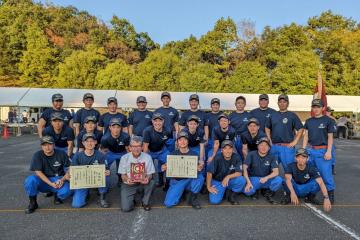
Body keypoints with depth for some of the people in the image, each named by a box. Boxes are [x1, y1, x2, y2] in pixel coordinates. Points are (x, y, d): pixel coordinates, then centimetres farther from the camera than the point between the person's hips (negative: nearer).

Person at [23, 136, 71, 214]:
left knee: (66, 191, -32)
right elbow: (38, 172, -12)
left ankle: (57, 196, 8)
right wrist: (51, 184, -23)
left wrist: (62, 179, -21)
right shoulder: (38, 155, -6)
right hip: (43, 180, 1)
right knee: (30, 180, -31)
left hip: (58, 179, -1)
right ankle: (33, 203, -5)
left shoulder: (61, 154, -4)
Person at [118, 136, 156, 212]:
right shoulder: (124, 158, -6)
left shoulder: (147, 157, -7)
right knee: (126, 208, -18)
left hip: (143, 183, 1)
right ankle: (131, 198, 20)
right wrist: (126, 179, -27)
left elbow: (150, 174, -7)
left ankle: (145, 202, -4)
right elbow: (123, 174, -3)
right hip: (129, 184, 0)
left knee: (152, 182, -33)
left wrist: (147, 178, -31)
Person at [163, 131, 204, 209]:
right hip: (176, 181, 0)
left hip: (190, 180, 0)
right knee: (168, 203, -18)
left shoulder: (194, 154, 0)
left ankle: (193, 199, -8)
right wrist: (164, 168, -22)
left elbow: (198, 168, -6)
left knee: (200, 176, -32)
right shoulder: (173, 154, 2)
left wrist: (200, 167, -30)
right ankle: (181, 192, 15)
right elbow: (167, 167, 1)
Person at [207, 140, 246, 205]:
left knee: (241, 180, -29)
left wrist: (228, 177, -30)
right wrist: (209, 187, -19)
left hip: (231, 181, 1)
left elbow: (239, 173, -16)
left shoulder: (236, 157, -14)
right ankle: (223, 191, 16)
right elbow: (209, 173, -17)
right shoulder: (217, 158, -18)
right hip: (217, 181, -1)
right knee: (214, 201, -19)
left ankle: (232, 195, 1)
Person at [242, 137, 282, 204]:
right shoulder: (251, 155, -6)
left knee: (278, 180, -29)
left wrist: (266, 178, -32)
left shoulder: (272, 157, -2)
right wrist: (248, 182, -25)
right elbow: (244, 168, -12)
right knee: (247, 191, -33)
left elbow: (276, 172, -12)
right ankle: (255, 191, 7)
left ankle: (268, 193, 2)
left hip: (267, 180, 2)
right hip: (253, 179, -2)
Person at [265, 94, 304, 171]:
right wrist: (269, 140, 11)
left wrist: (294, 142, -8)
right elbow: (267, 128, 20)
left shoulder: (292, 115, 0)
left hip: (287, 147, -4)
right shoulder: (273, 115, 12)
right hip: (274, 147, 4)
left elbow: (300, 129, -2)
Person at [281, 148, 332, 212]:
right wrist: (292, 193, -53)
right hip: (293, 189, -1)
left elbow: (321, 183, -29)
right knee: (287, 182, -35)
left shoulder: (311, 168, -18)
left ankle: (310, 197, 0)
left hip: (305, 190, 2)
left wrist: (326, 198, -43)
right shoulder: (291, 166, -20)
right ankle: (288, 195, -4)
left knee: (317, 183, -29)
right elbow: (288, 179, -37)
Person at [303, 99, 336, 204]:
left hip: (322, 150, -4)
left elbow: (330, 137, -1)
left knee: (326, 173, -5)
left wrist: (328, 151, -9)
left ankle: (330, 194, 9)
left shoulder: (328, 120, 0)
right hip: (310, 150, 4)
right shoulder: (308, 121, 11)